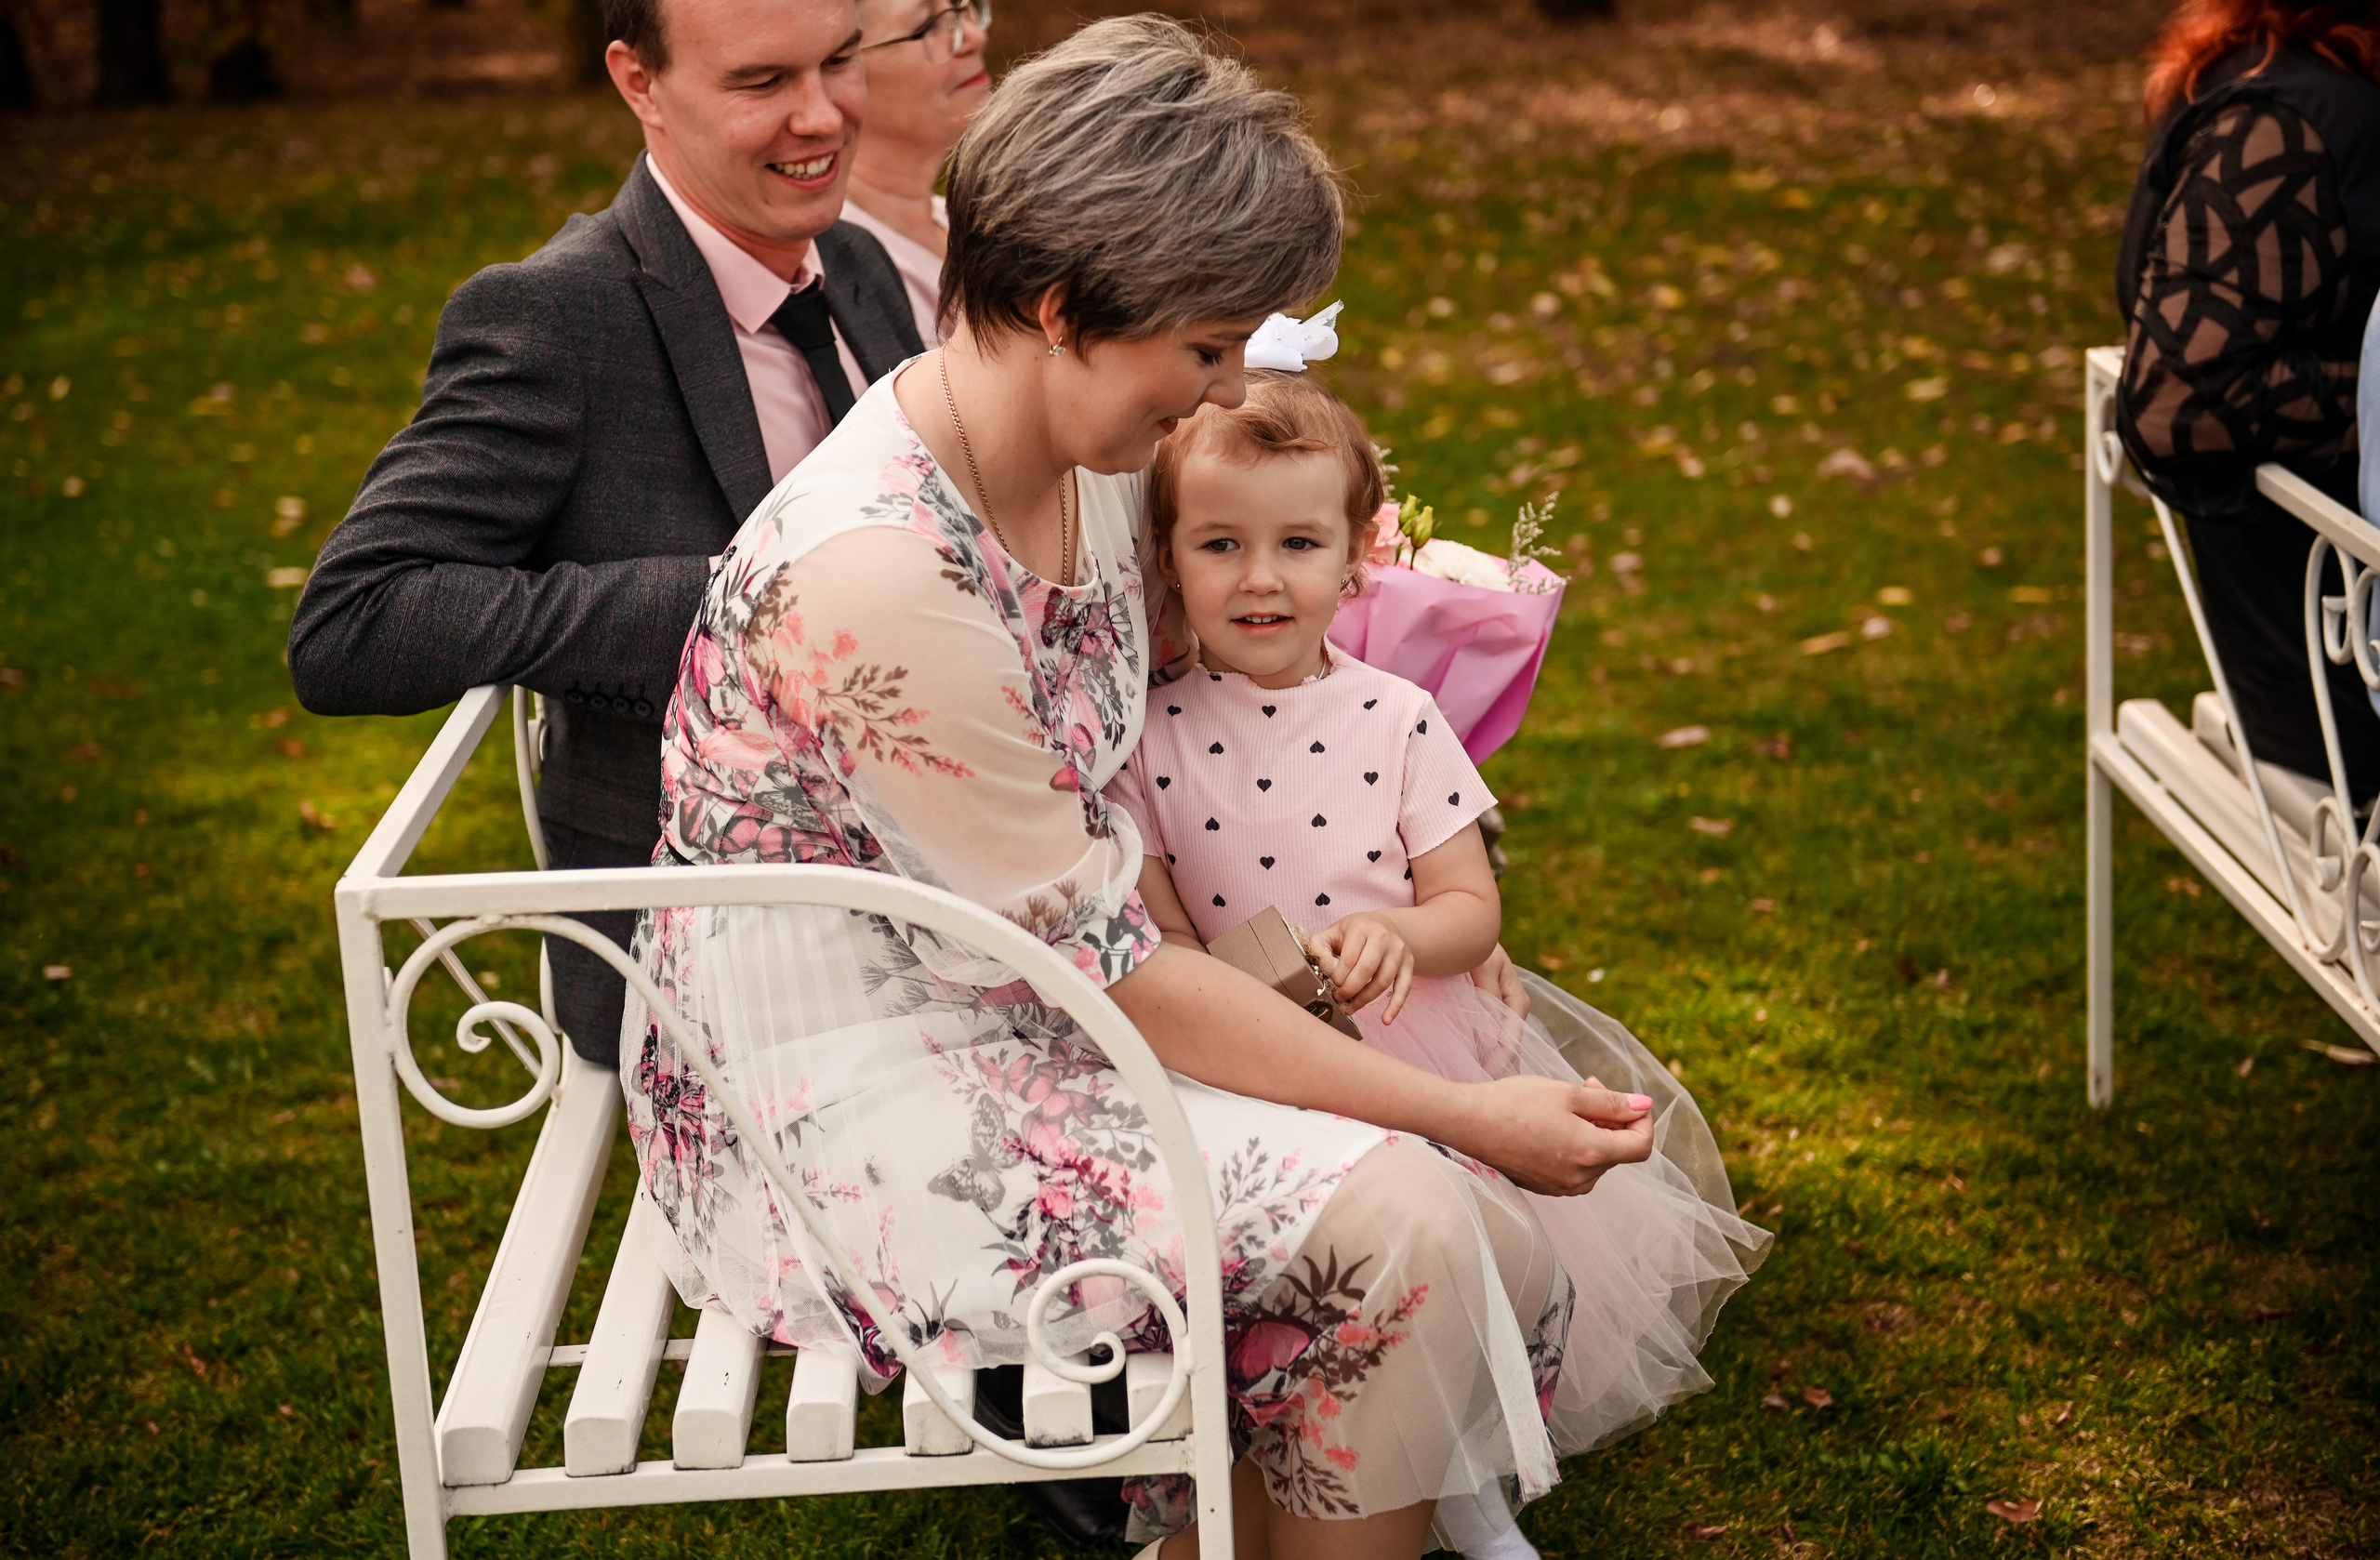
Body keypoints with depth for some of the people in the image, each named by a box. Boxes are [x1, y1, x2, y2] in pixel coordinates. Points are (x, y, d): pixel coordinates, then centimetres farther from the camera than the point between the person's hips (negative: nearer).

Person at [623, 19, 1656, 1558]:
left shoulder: (1091, 454, -1)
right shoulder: (879, 575, -28)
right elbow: (1096, 958, -23)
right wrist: (1466, 1117, -18)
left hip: (1000, 1008, 8)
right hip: (836, 1102, -8)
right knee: (1390, 1218, -20)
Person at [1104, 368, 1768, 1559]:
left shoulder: (1397, 720, -2)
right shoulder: (1151, 745, -5)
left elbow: (1472, 907, -1)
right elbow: (1155, 940, -4)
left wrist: (1396, 934, -24)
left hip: (1432, 1065, 2)